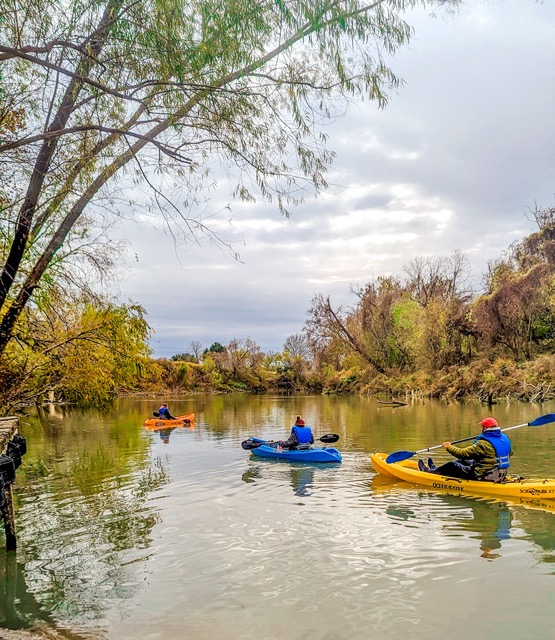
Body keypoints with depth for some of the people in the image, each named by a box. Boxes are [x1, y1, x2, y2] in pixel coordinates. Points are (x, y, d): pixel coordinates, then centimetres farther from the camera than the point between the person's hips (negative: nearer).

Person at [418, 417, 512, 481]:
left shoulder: (483, 444, -26)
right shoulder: (505, 439, -1)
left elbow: (463, 453, -23)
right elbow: (510, 452, 21)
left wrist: (448, 447, -5)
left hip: (483, 476, -9)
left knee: (451, 465, 8)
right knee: (463, 461, 25)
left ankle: (431, 472, 35)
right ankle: (436, 469, 42)